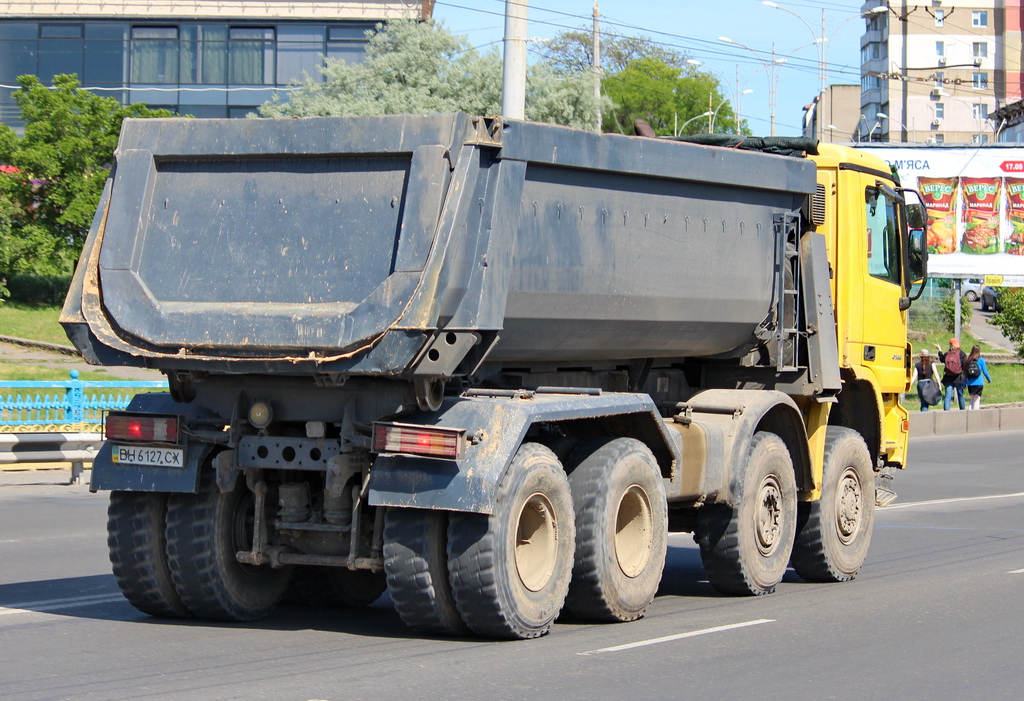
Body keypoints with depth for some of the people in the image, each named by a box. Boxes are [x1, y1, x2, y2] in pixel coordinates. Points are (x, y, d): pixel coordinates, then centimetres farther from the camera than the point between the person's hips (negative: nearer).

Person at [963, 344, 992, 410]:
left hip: (970, 383, 3)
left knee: (972, 399, 15)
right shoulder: (981, 360, -4)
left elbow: (965, 373, 5)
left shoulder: (968, 360, 4)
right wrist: (989, 379, 16)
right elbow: (985, 371, -1)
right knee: (976, 400, -1)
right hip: (979, 383, -3)